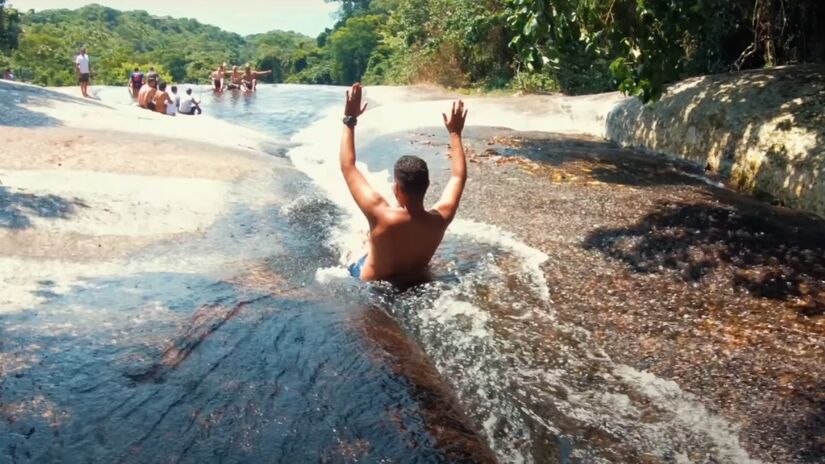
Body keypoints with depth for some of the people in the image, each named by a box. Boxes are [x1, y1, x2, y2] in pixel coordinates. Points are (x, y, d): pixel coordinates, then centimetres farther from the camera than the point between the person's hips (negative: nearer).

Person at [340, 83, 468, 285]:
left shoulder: (382, 216, -39)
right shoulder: (440, 219, -28)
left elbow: (347, 167, -29)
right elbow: (459, 176, -9)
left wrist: (349, 120, -22)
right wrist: (455, 133, 0)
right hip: (418, 283, 3)